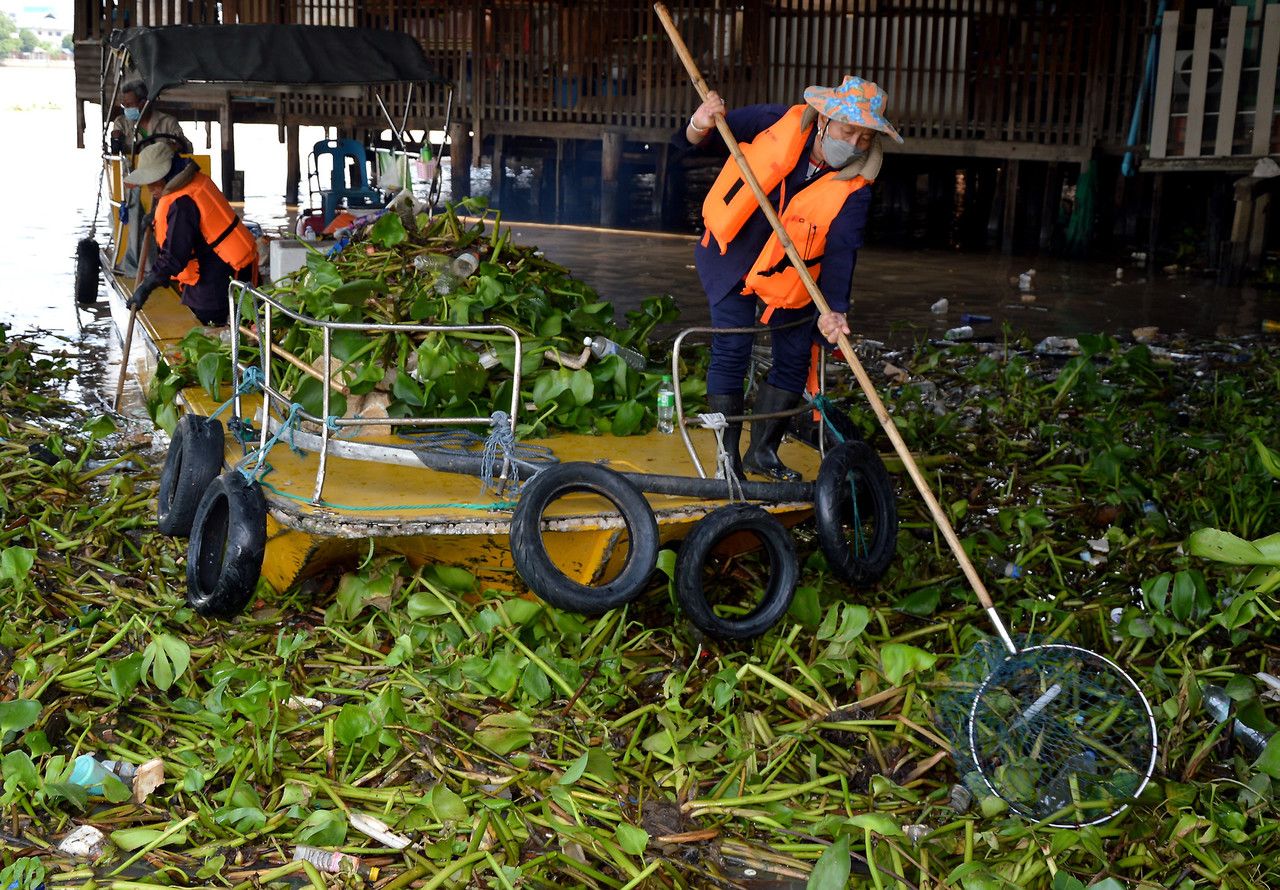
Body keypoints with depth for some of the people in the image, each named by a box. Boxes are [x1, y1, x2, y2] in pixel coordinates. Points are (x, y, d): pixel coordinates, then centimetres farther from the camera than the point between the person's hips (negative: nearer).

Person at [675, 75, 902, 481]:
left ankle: (763, 451, 23)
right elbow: (701, 142, -9)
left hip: (791, 276, 2)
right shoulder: (779, 124, -18)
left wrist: (834, 309, -42)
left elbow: (840, 253, -26)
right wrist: (701, 126, -34)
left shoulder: (853, 190, -17)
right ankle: (727, 455, 1)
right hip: (732, 255, -2)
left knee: (794, 361, 5)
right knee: (731, 351, -10)